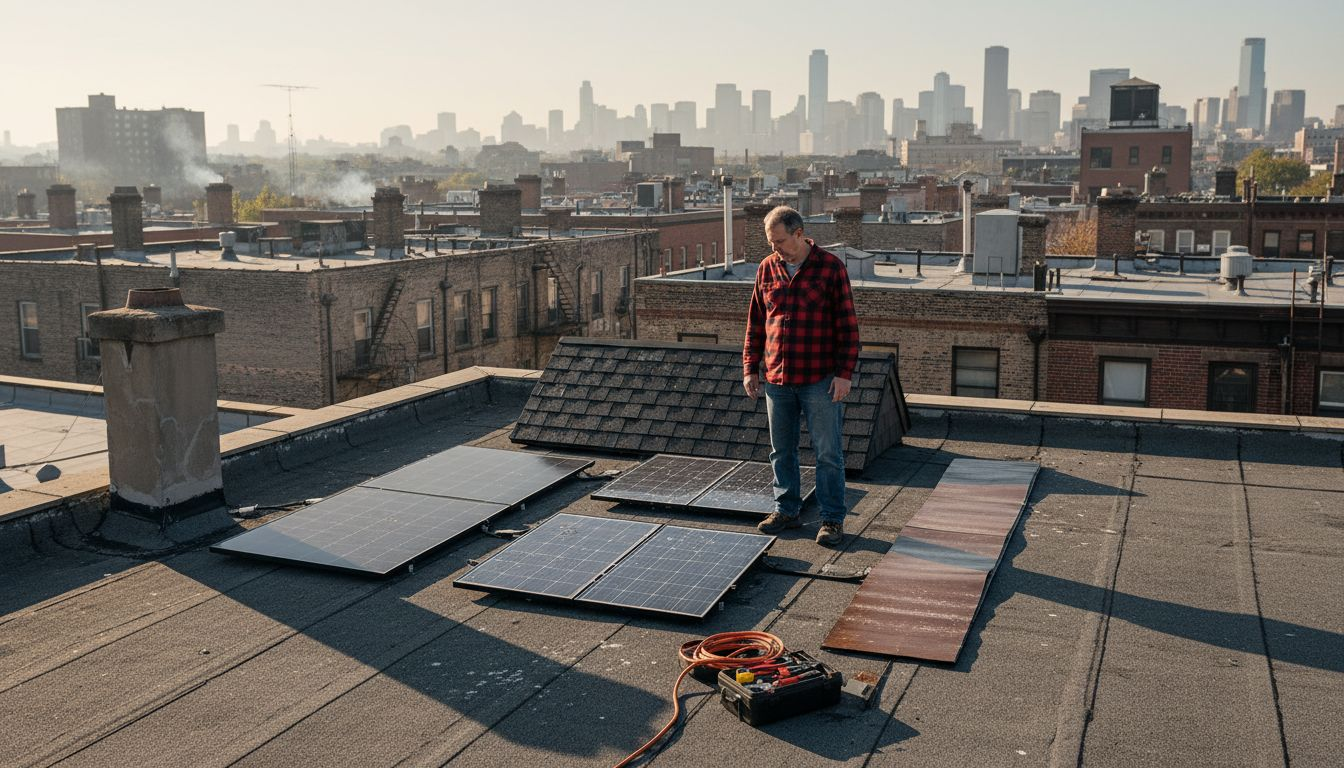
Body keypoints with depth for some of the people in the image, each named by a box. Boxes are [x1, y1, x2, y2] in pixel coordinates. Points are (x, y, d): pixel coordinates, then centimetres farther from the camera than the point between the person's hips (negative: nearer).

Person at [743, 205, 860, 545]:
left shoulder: (830, 267, -5)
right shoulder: (767, 268, 7)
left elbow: (847, 325, -6)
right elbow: (755, 323, 13)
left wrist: (845, 373, -11)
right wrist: (750, 368, 10)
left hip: (820, 380, -4)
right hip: (776, 378, 4)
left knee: (828, 453, 1)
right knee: (781, 450, 12)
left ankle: (832, 519, 10)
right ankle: (786, 510, 26)